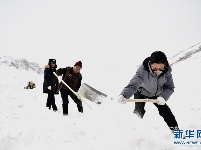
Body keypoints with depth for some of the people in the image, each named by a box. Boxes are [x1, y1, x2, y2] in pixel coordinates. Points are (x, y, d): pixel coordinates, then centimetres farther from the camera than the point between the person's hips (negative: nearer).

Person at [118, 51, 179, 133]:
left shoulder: (167, 71, -30)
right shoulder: (143, 71, -42)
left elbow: (170, 87, -20)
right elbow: (133, 85, -49)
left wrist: (163, 97, -40)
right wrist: (124, 95, -68)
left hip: (157, 93, 3)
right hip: (141, 92, -3)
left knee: (164, 110, 5)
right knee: (139, 112, -11)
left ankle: (175, 128, 25)